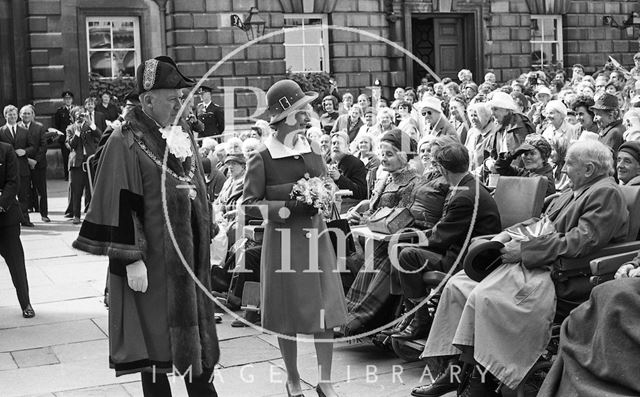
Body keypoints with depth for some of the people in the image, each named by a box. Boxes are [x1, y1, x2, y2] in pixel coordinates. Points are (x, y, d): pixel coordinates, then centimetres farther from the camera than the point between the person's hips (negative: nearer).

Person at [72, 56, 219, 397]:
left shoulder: (183, 134, 9)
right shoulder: (126, 142, -12)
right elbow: (121, 205, -15)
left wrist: (204, 243, 16)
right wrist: (132, 260, -18)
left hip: (189, 252, 6)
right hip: (153, 257, -6)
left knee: (195, 327, 11)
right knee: (157, 333, 4)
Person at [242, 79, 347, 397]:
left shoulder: (313, 152, 5)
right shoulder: (262, 159, -9)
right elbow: (249, 203, -9)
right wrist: (288, 208, -20)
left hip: (315, 235, 4)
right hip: (283, 239, -4)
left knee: (326, 309, 4)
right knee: (287, 313, 6)